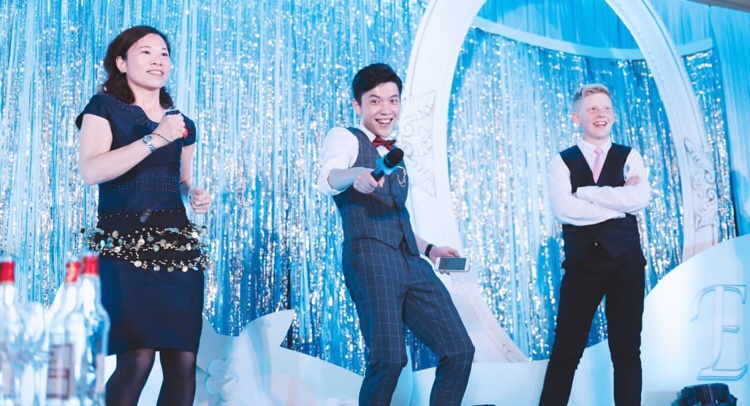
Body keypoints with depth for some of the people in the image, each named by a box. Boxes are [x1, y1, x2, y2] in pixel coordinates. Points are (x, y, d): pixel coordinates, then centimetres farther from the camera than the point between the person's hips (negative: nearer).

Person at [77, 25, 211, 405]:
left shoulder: (182, 123, 19)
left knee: (183, 362, -2)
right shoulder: (104, 107, 4)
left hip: (178, 243, 5)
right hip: (125, 245, -5)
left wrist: (197, 196, 7)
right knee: (137, 358, -17)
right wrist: (155, 139, -17)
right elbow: (91, 171, -12)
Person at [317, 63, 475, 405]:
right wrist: (356, 175, -39)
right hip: (369, 259, -7)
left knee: (459, 350, 1)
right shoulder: (344, 138, 5)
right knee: (390, 358, -18)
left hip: (412, 264, 7)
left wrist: (428, 249, 21)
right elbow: (326, 180, -18)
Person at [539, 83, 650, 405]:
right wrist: (618, 204, -11)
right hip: (581, 264, -1)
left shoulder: (629, 157, 8)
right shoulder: (562, 161, 5)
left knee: (627, 351, 8)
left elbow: (640, 199, -11)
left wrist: (585, 191, -10)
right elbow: (562, 208, -13)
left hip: (626, 263, 1)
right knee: (565, 351, 2)